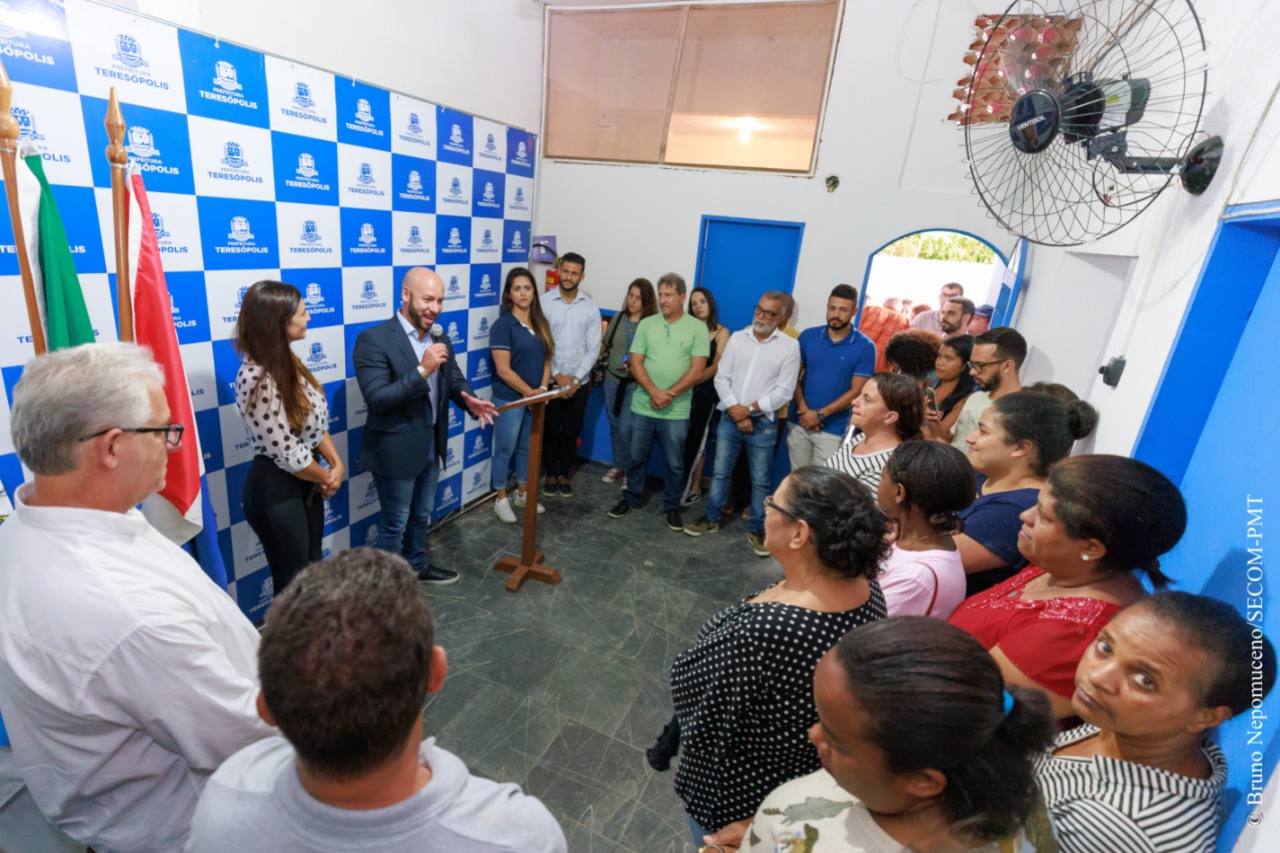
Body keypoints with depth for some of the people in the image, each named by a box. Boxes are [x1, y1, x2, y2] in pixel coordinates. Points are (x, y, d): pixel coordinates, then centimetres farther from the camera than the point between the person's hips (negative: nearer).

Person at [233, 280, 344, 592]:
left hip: (306, 481, 8)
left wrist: (336, 464, -6)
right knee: (293, 579, 11)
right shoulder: (256, 380, -25)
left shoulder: (286, 362, 1)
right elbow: (287, 454, -22)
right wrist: (327, 478, -7)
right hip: (277, 490, -8)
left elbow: (317, 422, 7)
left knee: (313, 568, 22)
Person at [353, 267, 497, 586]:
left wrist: (470, 400, -17)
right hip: (395, 450, -7)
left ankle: (417, 566, 46)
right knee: (394, 523, 10)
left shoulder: (440, 337, 4)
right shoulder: (373, 339, -19)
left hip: (431, 445, 7)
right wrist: (422, 370, -32)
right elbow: (377, 399, -25)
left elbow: (455, 380, 5)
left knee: (421, 516, 25)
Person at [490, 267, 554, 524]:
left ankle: (522, 495, 32)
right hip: (509, 399, -6)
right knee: (505, 450, 6)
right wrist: (529, 392, -16)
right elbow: (503, 370, -18)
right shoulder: (502, 324, -13)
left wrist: (543, 389, -9)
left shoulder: (540, 323, 6)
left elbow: (546, 361, 6)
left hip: (535, 399, 6)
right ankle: (501, 500, 21)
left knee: (527, 449, 17)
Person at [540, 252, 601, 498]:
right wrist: (557, 376, -13)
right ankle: (551, 474, 26)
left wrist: (576, 379, -11)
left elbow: (593, 348, -2)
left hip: (579, 382, 1)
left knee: (571, 431, 11)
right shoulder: (544, 302, -6)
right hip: (550, 380, -1)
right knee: (549, 430, 9)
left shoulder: (590, 308, 0)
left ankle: (564, 474, 28)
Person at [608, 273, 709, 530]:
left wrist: (669, 394, -15)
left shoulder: (697, 328, -4)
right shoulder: (646, 324, 2)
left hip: (677, 411, -2)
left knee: (674, 464, 10)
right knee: (637, 458, 15)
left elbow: (696, 370, -9)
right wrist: (654, 392, -16)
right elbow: (636, 364, -2)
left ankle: (672, 507, 27)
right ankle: (631, 498, 34)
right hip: (642, 406, 2)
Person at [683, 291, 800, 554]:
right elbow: (721, 377, 2)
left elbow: (784, 391, -8)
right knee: (720, 472, 12)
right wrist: (734, 410, -11)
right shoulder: (737, 338, 5)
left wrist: (749, 409, -13)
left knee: (760, 480, 8)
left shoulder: (789, 346, -4)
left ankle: (756, 530, 22)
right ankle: (712, 519, 28)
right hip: (730, 418, 3)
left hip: (763, 423, -2)